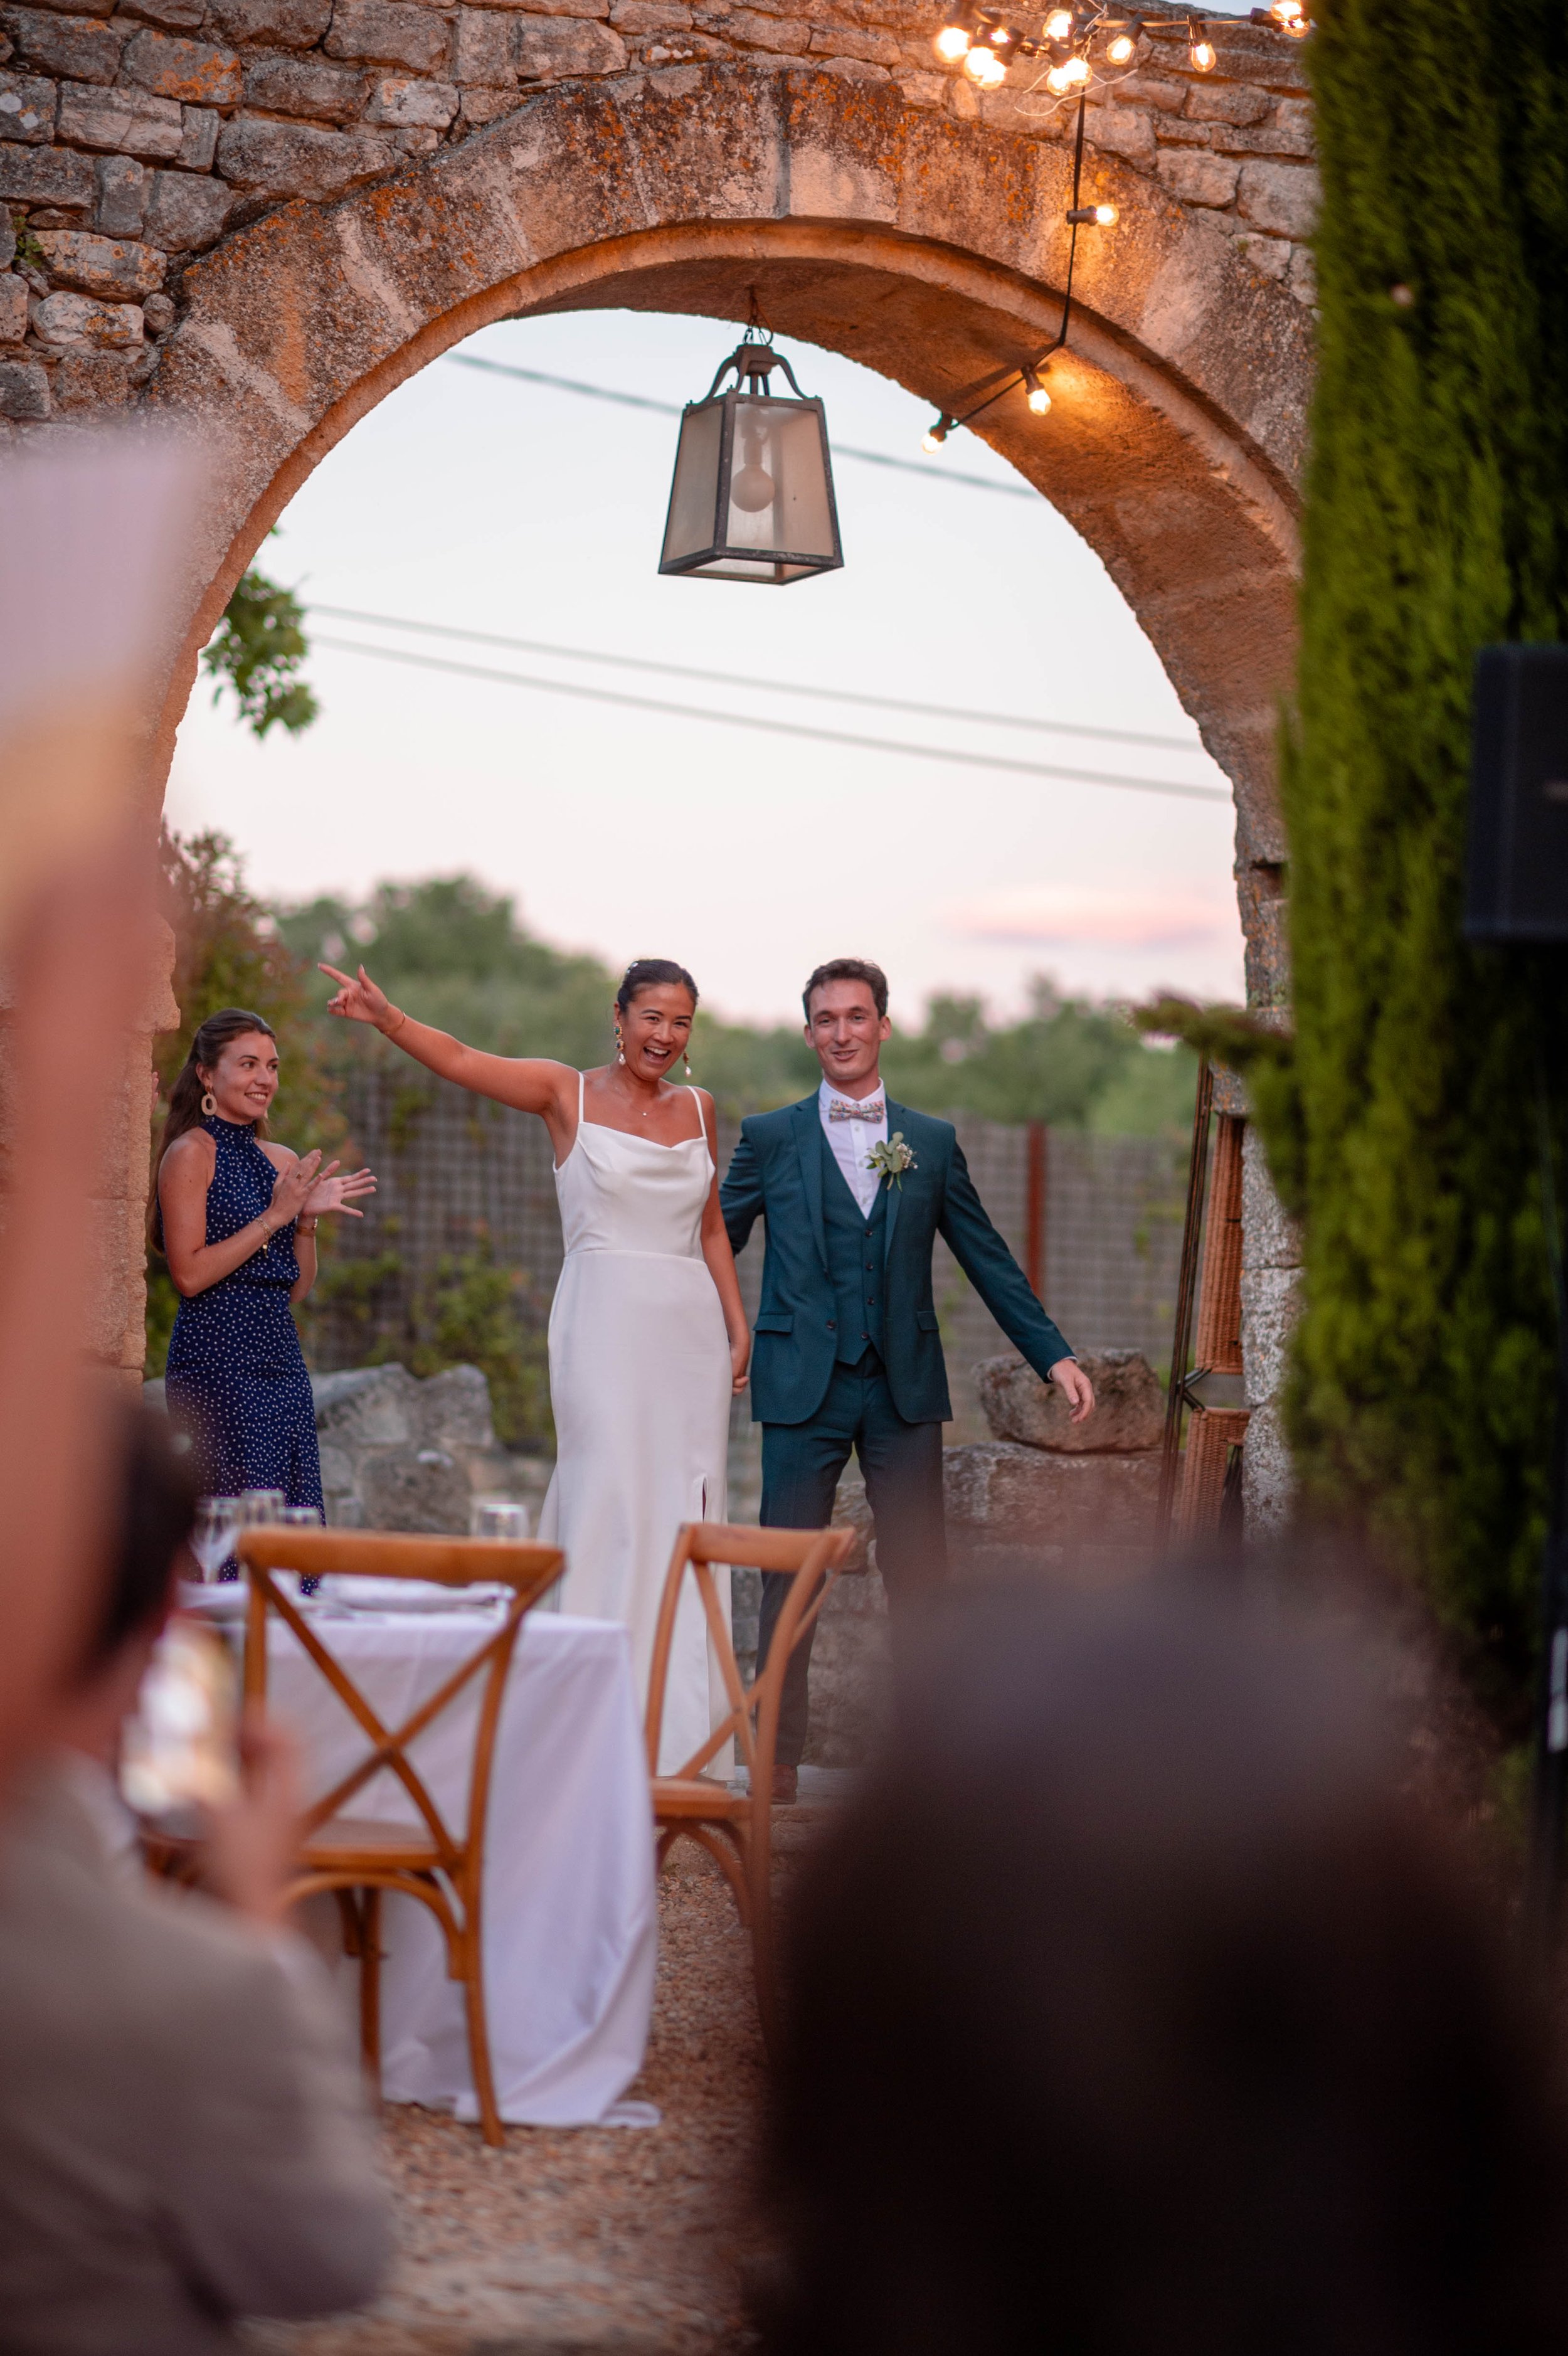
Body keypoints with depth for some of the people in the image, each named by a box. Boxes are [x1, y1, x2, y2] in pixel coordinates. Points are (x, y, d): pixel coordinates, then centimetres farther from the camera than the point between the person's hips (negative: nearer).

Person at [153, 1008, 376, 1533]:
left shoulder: (281, 1161, 15)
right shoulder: (190, 1153, -5)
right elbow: (189, 1274, -12)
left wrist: (308, 1221, 0)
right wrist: (273, 1218, -12)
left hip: (281, 1361, 7)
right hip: (217, 1364, -7)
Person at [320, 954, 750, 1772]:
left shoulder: (697, 1108, 14)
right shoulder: (569, 1094, 1)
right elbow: (459, 1061, -11)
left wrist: (739, 1326, 12)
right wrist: (385, 1016, -27)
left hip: (690, 1328, 5)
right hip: (605, 1325, -4)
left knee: (683, 1515, 4)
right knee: (613, 1498, -11)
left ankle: (679, 1735, 9)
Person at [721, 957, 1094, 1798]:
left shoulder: (933, 1143, 10)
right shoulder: (769, 1138, 6)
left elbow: (989, 1260, 12)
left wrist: (1055, 1356, 7)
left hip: (904, 1384, 1)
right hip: (802, 1383, -1)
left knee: (920, 1573, 0)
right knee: (787, 1575, -1)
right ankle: (778, 1755, 7)